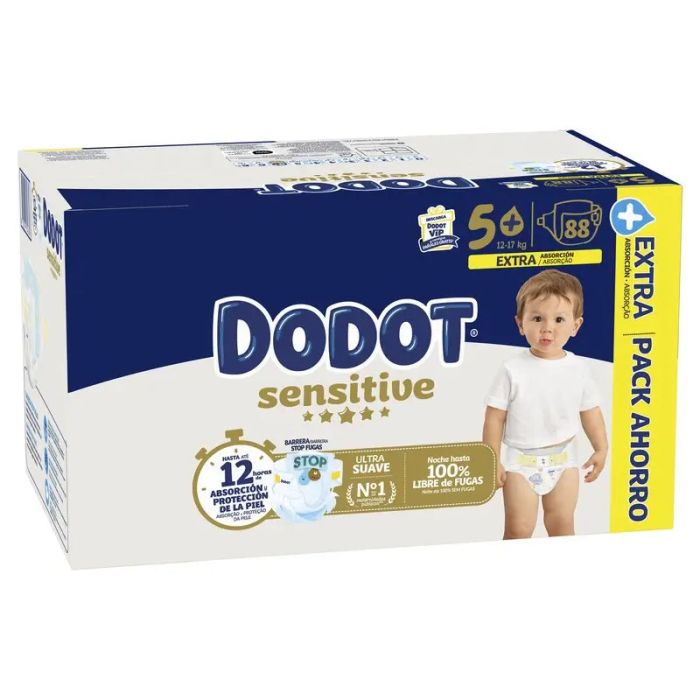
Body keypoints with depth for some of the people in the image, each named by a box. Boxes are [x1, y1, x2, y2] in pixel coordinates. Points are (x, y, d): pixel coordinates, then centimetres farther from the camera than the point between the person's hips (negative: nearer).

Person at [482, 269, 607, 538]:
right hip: (521, 460, -3)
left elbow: (590, 410, 9)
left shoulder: (578, 368, -3)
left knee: (562, 526, 10)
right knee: (518, 529, -1)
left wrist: (601, 449, 8)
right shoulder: (513, 369, -13)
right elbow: (495, 416, -8)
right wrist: (493, 460, -8)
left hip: (563, 460, 3)